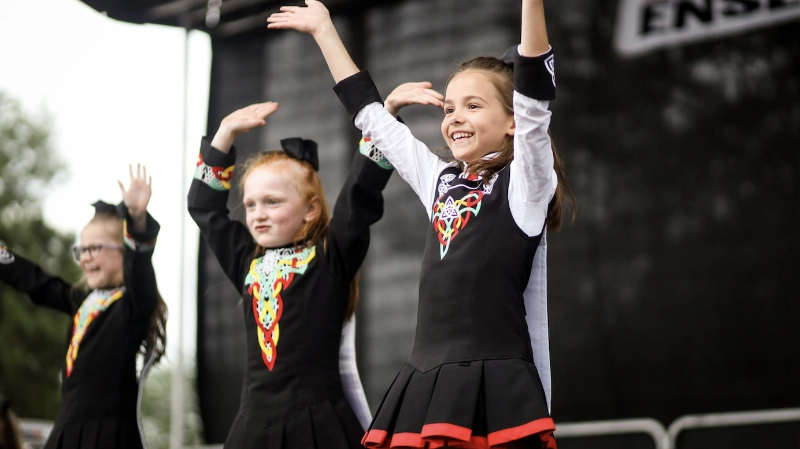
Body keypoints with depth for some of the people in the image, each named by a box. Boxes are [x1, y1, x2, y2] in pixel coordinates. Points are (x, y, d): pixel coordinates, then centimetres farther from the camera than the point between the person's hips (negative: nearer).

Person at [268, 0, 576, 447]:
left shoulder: (524, 185, -1)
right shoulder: (442, 182, 16)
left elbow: (535, 97, -15)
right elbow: (370, 114, 25)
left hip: (495, 389, -6)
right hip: (426, 386, 6)